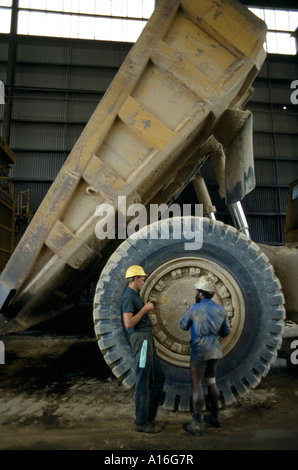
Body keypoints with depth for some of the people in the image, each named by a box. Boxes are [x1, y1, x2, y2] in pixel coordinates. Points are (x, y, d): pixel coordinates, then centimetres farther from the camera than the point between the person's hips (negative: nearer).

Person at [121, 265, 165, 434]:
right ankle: (141, 422, 11)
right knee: (144, 380, -2)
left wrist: (149, 307, 13)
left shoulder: (135, 295, 18)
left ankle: (149, 417, 24)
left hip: (147, 338, 10)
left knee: (158, 377, 14)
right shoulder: (128, 296, -13)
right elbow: (128, 323, -22)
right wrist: (145, 308, -16)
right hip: (140, 337, -10)